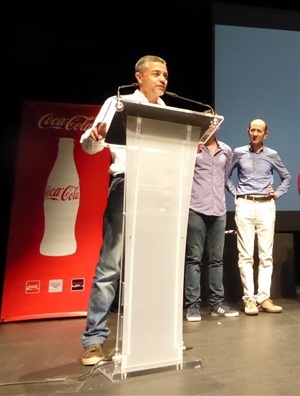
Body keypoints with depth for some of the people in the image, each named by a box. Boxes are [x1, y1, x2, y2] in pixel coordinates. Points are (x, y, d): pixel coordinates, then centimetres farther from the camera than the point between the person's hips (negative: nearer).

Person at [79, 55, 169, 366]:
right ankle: (94, 339, 6)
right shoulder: (120, 103, 5)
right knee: (111, 265, -6)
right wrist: (95, 135, -25)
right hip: (126, 187, -5)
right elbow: (89, 145, -3)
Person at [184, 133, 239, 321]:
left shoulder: (227, 150, 14)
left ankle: (217, 302, 17)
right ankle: (193, 305, 4)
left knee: (217, 259, 9)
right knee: (194, 258, -1)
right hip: (196, 209, -4)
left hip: (219, 210, 5)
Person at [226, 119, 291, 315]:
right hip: (245, 205, -2)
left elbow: (287, 177, 20)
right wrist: (234, 192, 3)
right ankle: (249, 298, 2)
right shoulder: (238, 153, 6)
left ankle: (263, 297, 8)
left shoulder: (272, 155, 10)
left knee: (266, 254, 1)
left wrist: (278, 193, 7)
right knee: (246, 254, -4)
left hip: (266, 206, 2)